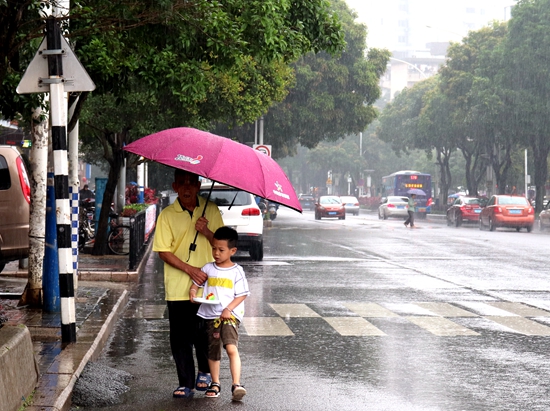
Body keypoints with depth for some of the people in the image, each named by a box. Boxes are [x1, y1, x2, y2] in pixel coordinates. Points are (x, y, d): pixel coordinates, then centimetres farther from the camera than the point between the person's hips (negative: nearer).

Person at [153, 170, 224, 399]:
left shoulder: (211, 211, 5)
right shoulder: (167, 215, 0)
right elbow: (163, 251, -3)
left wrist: (207, 232, -12)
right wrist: (189, 269, -13)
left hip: (206, 286, 1)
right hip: (178, 288, -1)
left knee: (203, 334, 5)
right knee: (180, 338, 0)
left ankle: (205, 372, 28)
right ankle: (185, 383, 8)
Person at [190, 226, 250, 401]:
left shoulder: (236, 271, -3)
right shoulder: (208, 268, 7)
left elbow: (242, 295, -3)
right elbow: (197, 282, 18)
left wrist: (229, 309, -16)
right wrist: (193, 291, -6)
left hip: (230, 315, -4)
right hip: (211, 316, 5)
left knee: (231, 348, -23)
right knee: (213, 352, 14)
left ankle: (236, 385, -23)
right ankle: (215, 384, 31)